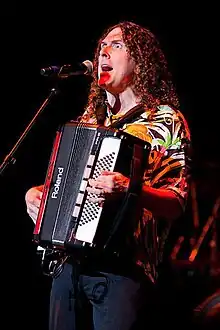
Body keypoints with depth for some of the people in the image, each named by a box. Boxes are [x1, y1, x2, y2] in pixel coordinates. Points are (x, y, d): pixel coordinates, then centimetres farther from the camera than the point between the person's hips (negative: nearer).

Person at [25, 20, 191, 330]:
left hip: (124, 269, -6)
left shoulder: (167, 121, -2)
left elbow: (176, 203, -11)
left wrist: (132, 190, -29)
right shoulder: (90, 119, 17)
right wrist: (36, 192, 6)